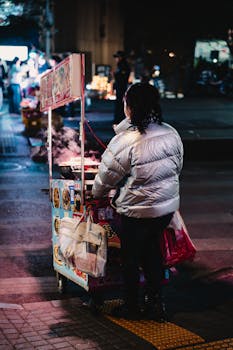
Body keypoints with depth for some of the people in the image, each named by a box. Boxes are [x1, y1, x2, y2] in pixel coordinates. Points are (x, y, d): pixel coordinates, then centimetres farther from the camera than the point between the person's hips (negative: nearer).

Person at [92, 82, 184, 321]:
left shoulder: (125, 141, -22)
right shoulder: (171, 133, -4)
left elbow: (107, 176, -9)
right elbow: (178, 166, 10)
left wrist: (97, 193, 12)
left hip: (137, 211, -6)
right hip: (168, 206, 6)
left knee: (130, 258, 13)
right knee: (152, 251, 22)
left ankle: (131, 307, 28)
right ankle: (156, 303, 26)